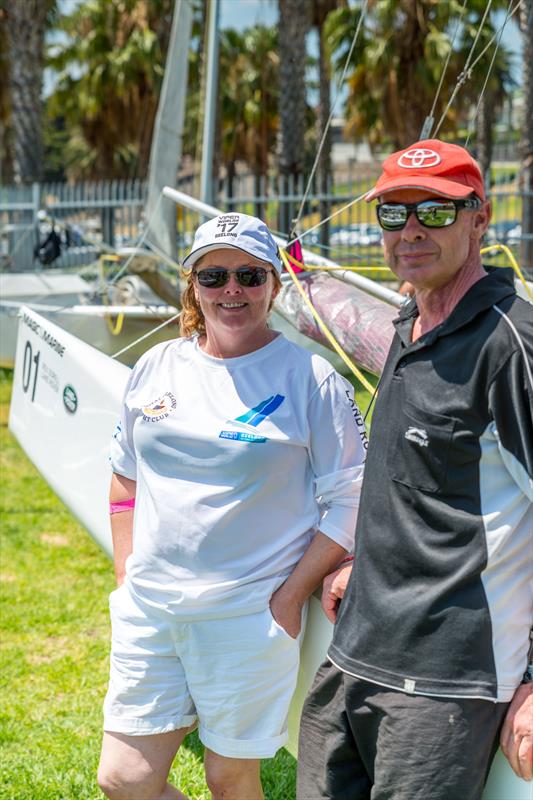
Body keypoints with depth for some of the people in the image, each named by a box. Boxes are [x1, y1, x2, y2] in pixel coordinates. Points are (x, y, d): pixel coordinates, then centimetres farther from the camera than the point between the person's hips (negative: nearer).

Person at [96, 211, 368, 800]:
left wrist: (289, 598, -11)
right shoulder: (157, 367, 8)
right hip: (147, 609, 5)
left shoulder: (311, 379, -6)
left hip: (248, 616, -4)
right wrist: (126, 579, 10)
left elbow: (351, 503, -6)